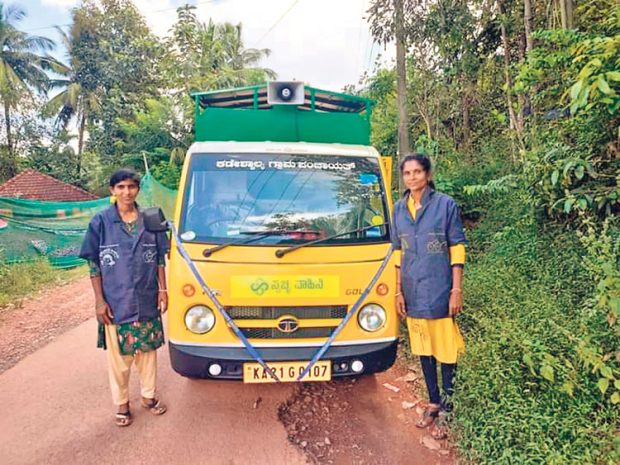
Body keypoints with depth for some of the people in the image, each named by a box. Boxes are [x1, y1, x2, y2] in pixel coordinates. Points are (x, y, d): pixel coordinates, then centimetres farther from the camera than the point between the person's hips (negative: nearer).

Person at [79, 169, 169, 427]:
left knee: (148, 350, 14)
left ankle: (148, 395, 34)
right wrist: (99, 300, -7)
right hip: (115, 303, -2)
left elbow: (160, 258, 7)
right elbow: (94, 264, -3)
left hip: (147, 301, 2)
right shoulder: (101, 222, -4)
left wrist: (163, 290, 1)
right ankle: (122, 403, 29)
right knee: (119, 355, 9)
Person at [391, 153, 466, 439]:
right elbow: (398, 253, 10)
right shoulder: (399, 209, 6)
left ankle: (448, 405, 20)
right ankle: (434, 402, 32)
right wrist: (399, 292, 8)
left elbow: (457, 249, -7)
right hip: (413, 293, 5)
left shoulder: (446, 205, -7)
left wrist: (456, 290, -11)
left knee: (445, 349, 4)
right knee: (423, 349, 15)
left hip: (440, 291, -4)